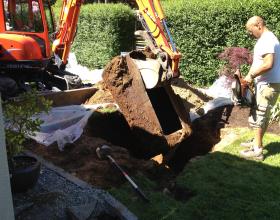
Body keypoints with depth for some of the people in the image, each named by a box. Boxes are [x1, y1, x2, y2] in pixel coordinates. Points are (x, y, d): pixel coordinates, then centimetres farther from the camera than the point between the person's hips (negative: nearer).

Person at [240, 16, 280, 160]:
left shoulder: (267, 40, -17)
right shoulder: (265, 39, 15)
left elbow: (268, 64, -28)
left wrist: (251, 75, -18)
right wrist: (252, 75, 5)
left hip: (268, 85, -10)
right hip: (265, 84, 10)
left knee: (258, 116, -5)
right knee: (260, 114, 18)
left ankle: (257, 151, 1)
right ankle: (256, 142, 31)